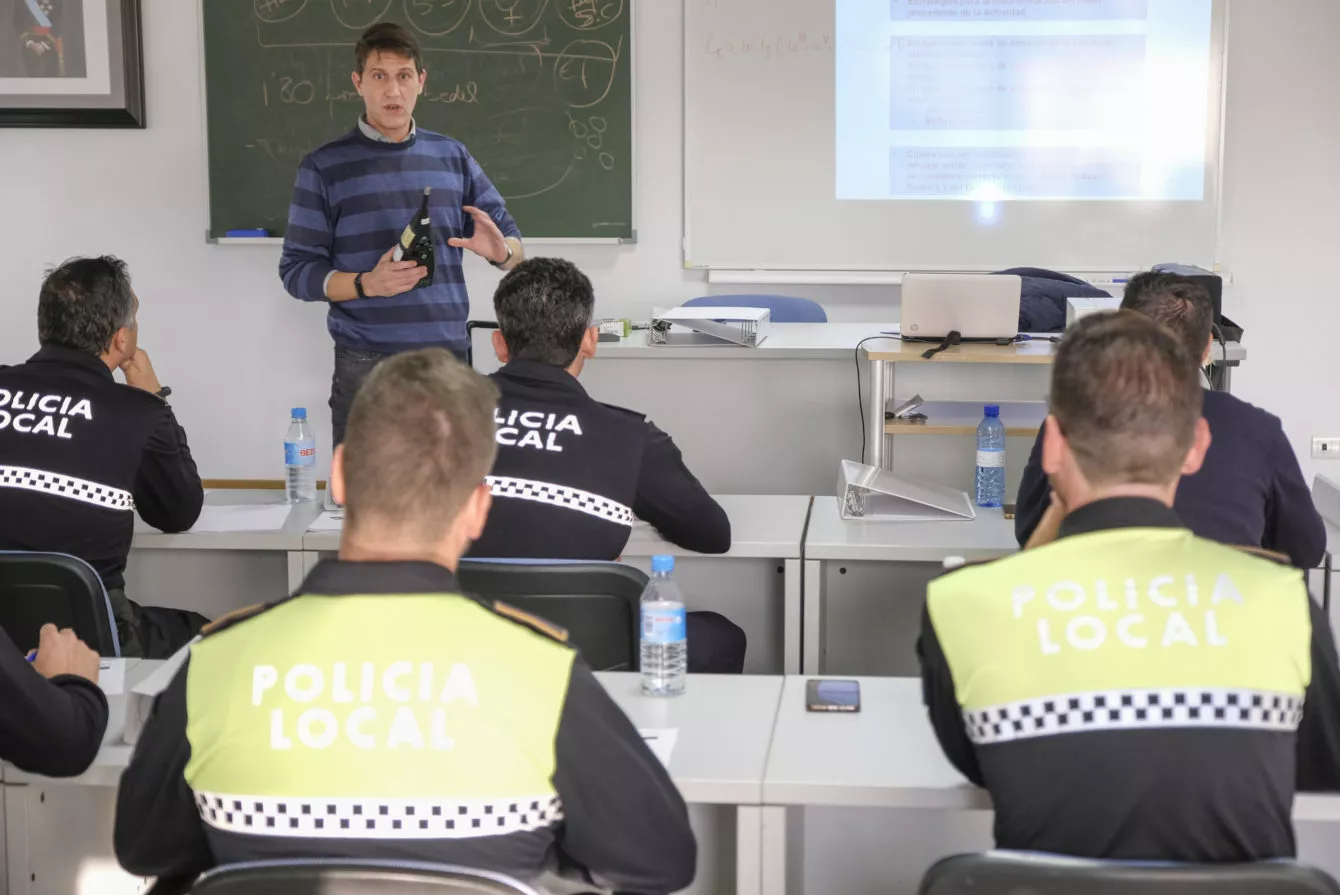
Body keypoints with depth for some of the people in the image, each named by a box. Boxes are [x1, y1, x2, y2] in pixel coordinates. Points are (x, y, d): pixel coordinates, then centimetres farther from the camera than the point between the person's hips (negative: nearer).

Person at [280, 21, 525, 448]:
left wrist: (500, 250, -10)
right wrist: (367, 283, -18)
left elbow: (514, 245, 14)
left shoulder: (453, 157, 11)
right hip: (366, 367, -2)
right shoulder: (324, 167, 1)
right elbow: (297, 271, -1)